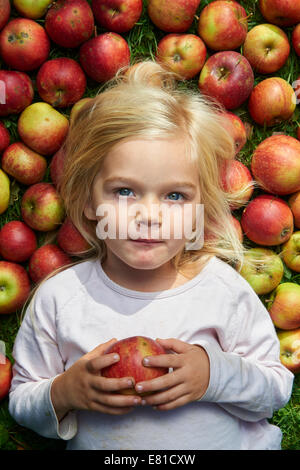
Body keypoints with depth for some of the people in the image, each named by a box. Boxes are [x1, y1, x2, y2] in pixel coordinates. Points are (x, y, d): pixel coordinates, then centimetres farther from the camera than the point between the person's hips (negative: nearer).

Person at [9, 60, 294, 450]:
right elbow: (21, 400, 1)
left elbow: (277, 389, 0)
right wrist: (64, 392, -17)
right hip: (97, 446, 1)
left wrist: (215, 374, -17)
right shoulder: (58, 297, -8)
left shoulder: (224, 289, -8)